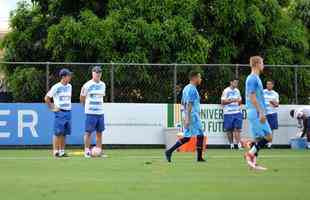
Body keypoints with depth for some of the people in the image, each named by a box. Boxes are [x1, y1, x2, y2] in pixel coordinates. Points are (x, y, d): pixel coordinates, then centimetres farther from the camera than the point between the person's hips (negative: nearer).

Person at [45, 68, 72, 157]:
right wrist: (52, 108, -4)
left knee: (64, 133, 7)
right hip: (60, 112, -6)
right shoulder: (56, 87, -9)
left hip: (68, 112, 6)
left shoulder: (69, 86, 10)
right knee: (58, 133, -7)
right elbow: (47, 98, -4)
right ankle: (55, 151, -4)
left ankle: (62, 151, 12)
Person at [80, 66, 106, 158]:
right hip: (91, 112, -5)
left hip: (100, 112, 5)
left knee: (99, 132, 5)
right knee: (88, 132, -4)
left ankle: (99, 151, 8)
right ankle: (87, 151, 0)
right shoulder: (87, 85, -5)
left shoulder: (102, 85, 11)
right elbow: (82, 98, 4)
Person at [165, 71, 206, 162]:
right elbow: (189, 104, -21)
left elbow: (183, 103, 22)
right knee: (200, 135, 0)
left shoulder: (186, 88, 16)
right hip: (193, 115, -9)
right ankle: (199, 157, 3)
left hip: (187, 116, 9)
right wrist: (188, 118, -25)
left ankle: (169, 151, 1)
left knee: (186, 137, 9)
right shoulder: (192, 89, -13)